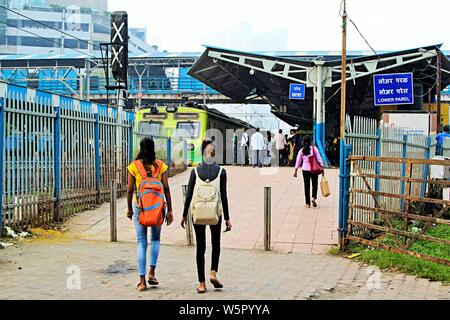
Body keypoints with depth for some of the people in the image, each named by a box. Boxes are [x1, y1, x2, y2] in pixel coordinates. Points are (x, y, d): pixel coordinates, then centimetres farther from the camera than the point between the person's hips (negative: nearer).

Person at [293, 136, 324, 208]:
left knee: (307, 186, 8)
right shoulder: (314, 149, -5)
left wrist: (296, 171, 12)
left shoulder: (301, 151, 0)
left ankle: (308, 203, 11)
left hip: (305, 170, 1)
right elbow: (319, 159, -6)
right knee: (315, 184, 13)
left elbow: (298, 161, 4)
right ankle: (314, 197, -11)